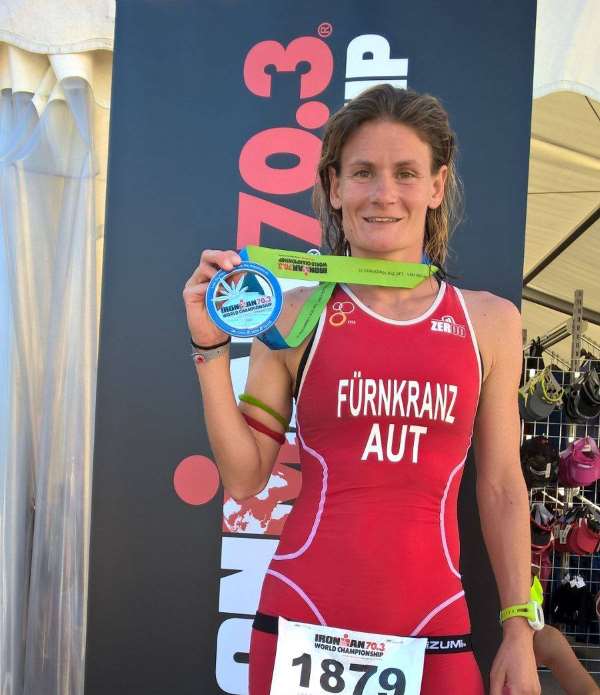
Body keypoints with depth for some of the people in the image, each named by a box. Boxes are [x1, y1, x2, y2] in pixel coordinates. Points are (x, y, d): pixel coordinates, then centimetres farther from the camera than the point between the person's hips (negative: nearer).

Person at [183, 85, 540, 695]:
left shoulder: (491, 323, 2)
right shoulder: (294, 315, -3)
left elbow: (501, 488, 7)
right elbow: (243, 478, -1)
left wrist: (519, 632, 7)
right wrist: (212, 348, -8)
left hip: (434, 622, 1)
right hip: (301, 618, -1)